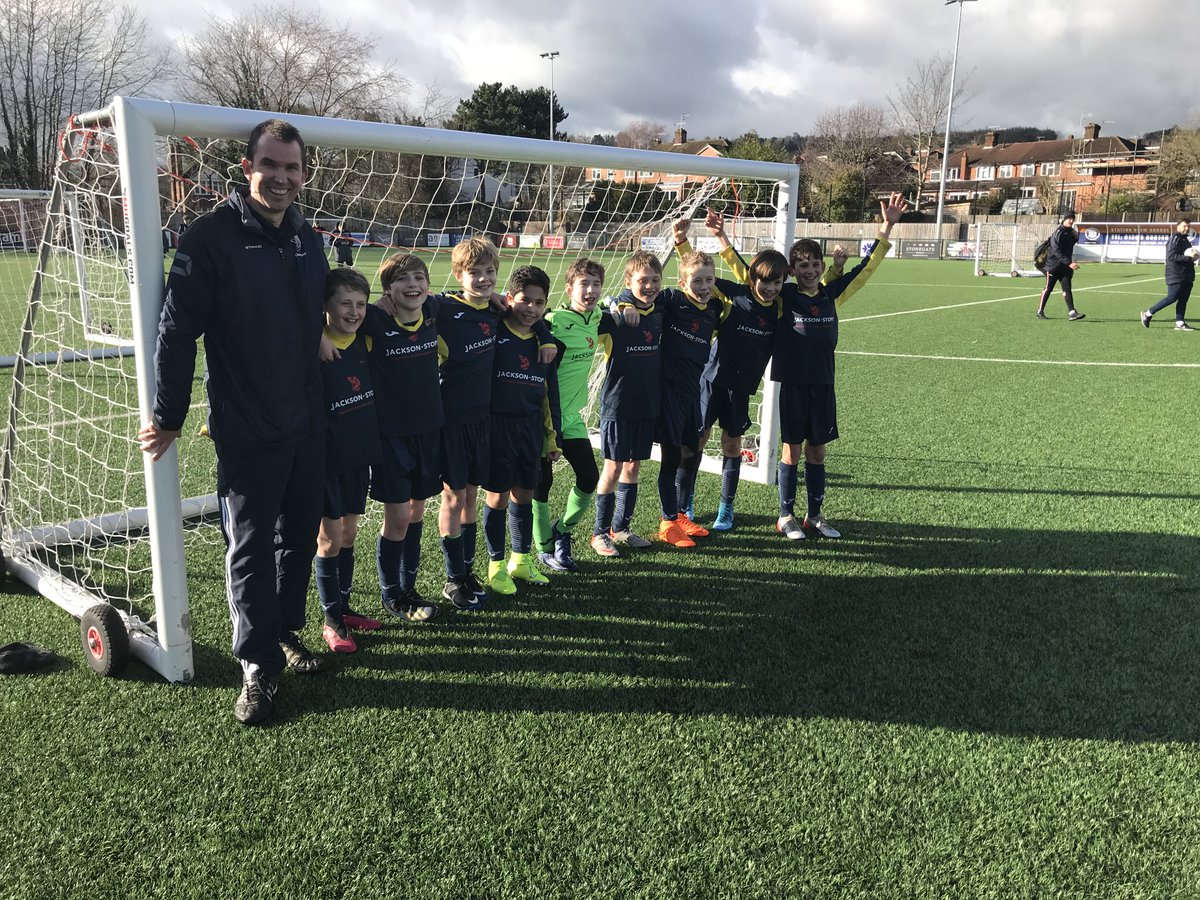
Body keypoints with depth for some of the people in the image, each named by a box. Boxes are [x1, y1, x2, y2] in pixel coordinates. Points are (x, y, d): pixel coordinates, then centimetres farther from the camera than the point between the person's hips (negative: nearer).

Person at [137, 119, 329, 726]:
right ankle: (258, 667, 14)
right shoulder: (212, 237, -12)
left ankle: (286, 632, 34)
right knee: (250, 548, 3)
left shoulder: (308, 241, 8)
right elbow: (176, 331, -11)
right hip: (246, 431, -6)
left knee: (300, 537, 16)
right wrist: (168, 418, -9)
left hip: (308, 425, 6)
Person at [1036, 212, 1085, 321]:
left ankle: (1072, 313, -13)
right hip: (1053, 265, -5)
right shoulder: (1058, 232, -14)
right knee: (1048, 289, 5)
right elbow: (1057, 252, -23)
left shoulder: (1072, 232, 8)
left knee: (1067, 289, -4)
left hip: (1065, 266, 5)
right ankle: (1040, 311, 19)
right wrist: (1069, 263, -29)